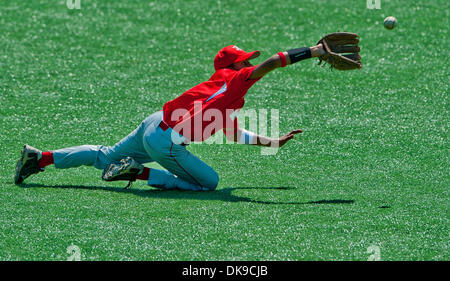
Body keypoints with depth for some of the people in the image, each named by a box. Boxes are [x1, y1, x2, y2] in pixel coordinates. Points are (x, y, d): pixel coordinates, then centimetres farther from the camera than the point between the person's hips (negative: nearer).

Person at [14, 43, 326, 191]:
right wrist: (310, 52, -14)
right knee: (209, 181, 0)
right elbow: (269, 64, -15)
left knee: (105, 156, 23)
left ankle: (40, 158, 22)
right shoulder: (233, 79, -4)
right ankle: (138, 172, -6)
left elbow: (234, 134, 30)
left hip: (153, 125, 9)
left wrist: (274, 141, 29)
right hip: (166, 142, -9)